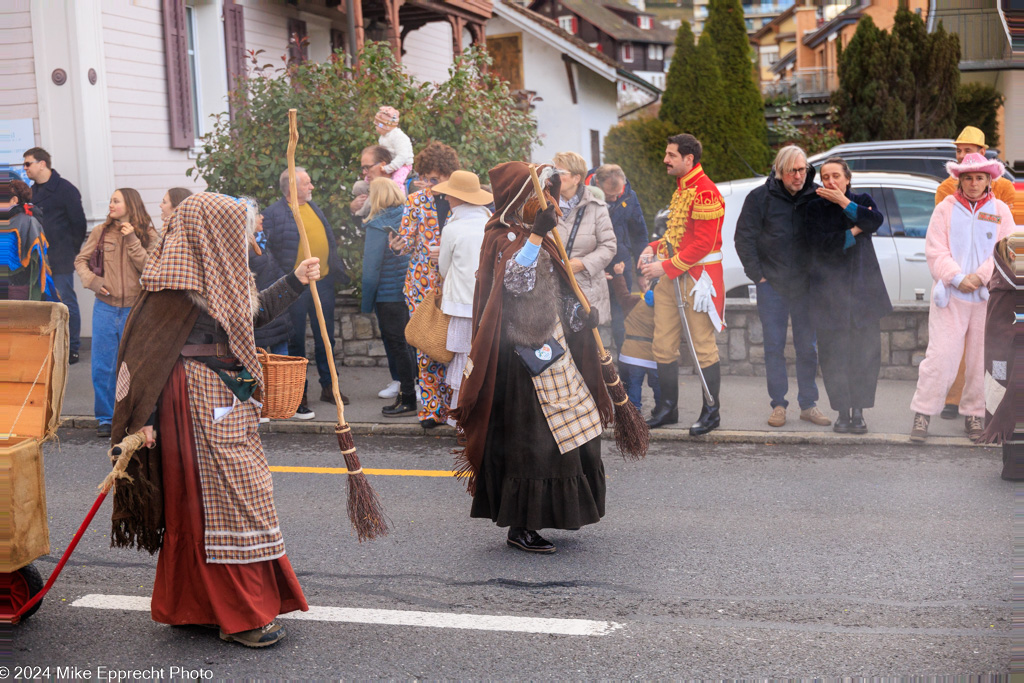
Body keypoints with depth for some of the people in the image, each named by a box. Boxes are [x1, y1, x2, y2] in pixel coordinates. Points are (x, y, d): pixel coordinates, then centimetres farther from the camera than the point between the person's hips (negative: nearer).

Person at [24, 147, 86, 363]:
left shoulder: (66, 189, -7)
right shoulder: (32, 191, 14)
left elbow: (78, 223, -6)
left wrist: (72, 251, -5)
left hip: (61, 260, -7)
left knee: (66, 302, -3)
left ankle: (72, 349, 5)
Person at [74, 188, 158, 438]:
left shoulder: (147, 235, -1)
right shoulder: (101, 232, 2)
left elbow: (148, 268, -11)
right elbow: (80, 260, 9)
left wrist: (132, 239, -16)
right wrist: (92, 280, -7)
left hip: (134, 308, -1)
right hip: (105, 307, 1)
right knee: (102, 366, 4)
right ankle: (105, 418, 17)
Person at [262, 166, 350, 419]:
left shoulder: (314, 207, 13)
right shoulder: (273, 213, -9)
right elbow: (266, 249, -13)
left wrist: (338, 272, 19)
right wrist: (281, 282, -22)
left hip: (323, 282, 6)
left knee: (325, 338, 13)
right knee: (296, 342, 3)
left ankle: (328, 387, 25)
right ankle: (299, 396, 10)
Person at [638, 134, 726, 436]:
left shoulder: (704, 192, -14)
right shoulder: (681, 189, 17)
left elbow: (703, 243, -20)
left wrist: (666, 266, -18)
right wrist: (654, 249, 8)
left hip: (697, 276, -9)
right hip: (670, 277, 9)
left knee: (703, 347, -1)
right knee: (663, 345, 9)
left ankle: (711, 411, 9)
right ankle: (667, 407, 19)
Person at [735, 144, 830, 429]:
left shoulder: (816, 197, -1)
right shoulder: (760, 198, -4)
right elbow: (744, 237, 0)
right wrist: (757, 274, -3)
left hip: (805, 285, 1)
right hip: (772, 285, -1)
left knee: (808, 347, 5)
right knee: (774, 347, 1)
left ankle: (808, 405, 14)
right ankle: (778, 404, 8)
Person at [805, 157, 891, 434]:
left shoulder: (863, 201, 11)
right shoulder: (815, 208, 7)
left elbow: (876, 220, -12)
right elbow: (819, 243, -9)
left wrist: (844, 202, -12)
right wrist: (855, 231, -8)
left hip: (864, 287, 1)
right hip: (829, 290, -1)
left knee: (866, 352, -3)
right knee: (833, 355, -3)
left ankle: (858, 412, 6)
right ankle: (842, 412, 7)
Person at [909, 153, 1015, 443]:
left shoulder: (1000, 211, 9)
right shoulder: (945, 209, 5)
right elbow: (936, 252, -1)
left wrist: (980, 277, -12)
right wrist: (957, 278, -14)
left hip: (987, 296, 2)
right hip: (950, 296, -2)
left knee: (982, 357, 5)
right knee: (940, 355, -8)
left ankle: (974, 413, 18)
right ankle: (923, 413, -1)